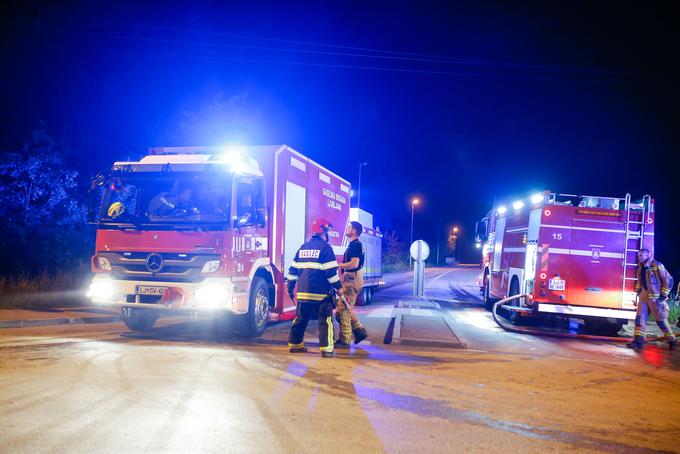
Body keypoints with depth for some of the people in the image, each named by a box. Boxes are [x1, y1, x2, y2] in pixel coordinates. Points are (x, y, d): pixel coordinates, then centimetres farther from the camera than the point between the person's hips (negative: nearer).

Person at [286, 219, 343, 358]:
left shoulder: (303, 247, 13)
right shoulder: (325, 247, -7)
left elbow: (293, 269, 15)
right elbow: (331, 271, -12)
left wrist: (291, 287, 23)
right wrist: (338, 287, -3)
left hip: (303, 292, 6)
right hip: (320, 293, -6)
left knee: (301, 319, 17)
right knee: (325, 321, 0)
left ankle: (295, 344, 24)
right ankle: (326, 349, -4)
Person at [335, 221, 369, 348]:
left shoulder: (355, 245, -14)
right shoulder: (353, 245, 18)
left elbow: (354, 264, -24)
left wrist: (338, 265, -16)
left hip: (352, 280, -10)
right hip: (350, 279, 10)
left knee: (343, 310, -6)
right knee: (346, 309, 17)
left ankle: (344, 340, -1)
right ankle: (360, 331, 20)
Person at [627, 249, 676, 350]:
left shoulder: (657, 266, -11)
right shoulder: (640, 268, 9)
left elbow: (668, 280, -10)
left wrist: (663, 295, -11)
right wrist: (638, 292, 14)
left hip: (656, 297, -6)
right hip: (644, 296, 6)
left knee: (661, 320, 1)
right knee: (640, 317, -4)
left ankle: (672, 340, 18)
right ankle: (638, 340, -4)